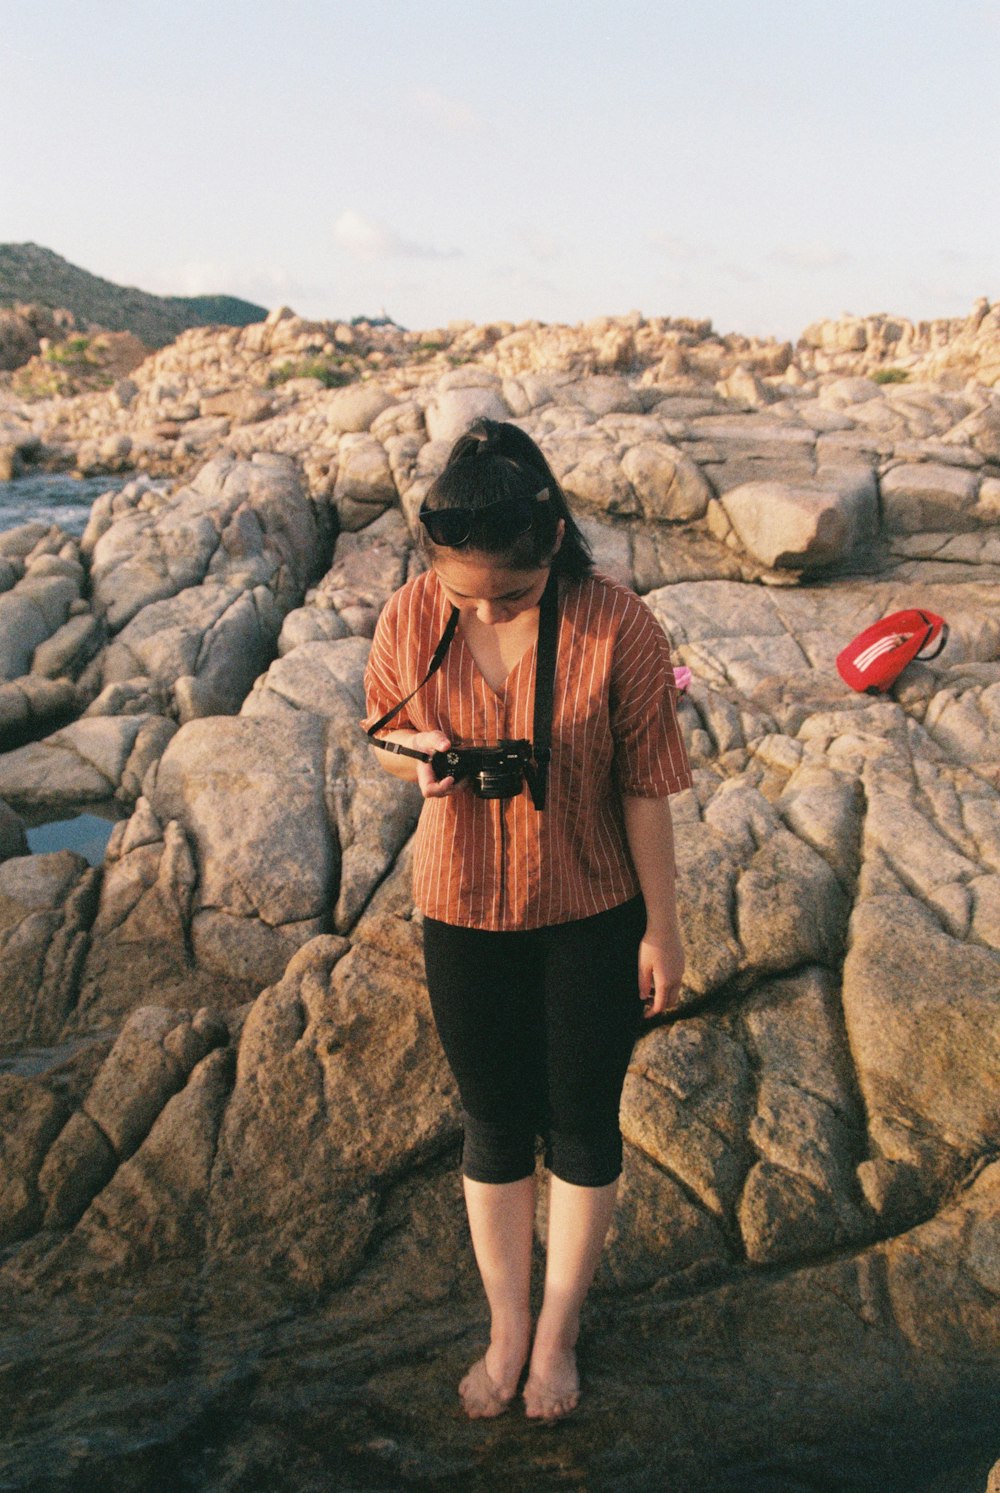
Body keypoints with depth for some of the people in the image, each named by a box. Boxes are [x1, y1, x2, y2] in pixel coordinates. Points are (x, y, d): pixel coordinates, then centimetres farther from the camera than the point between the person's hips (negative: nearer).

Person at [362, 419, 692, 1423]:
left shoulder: (617, 630, -21)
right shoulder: (410, 620, -14)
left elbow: (645, 788, -12)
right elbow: (382, 734, 3)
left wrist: (661, 927, -4)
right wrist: (420, 759, -21)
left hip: (592, 917, -2)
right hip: (464, 913, 2)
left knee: (581, 1125, 14)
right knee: (494, 1125, 17)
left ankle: (557, 1333, 40)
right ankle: (506, 1328, 41)